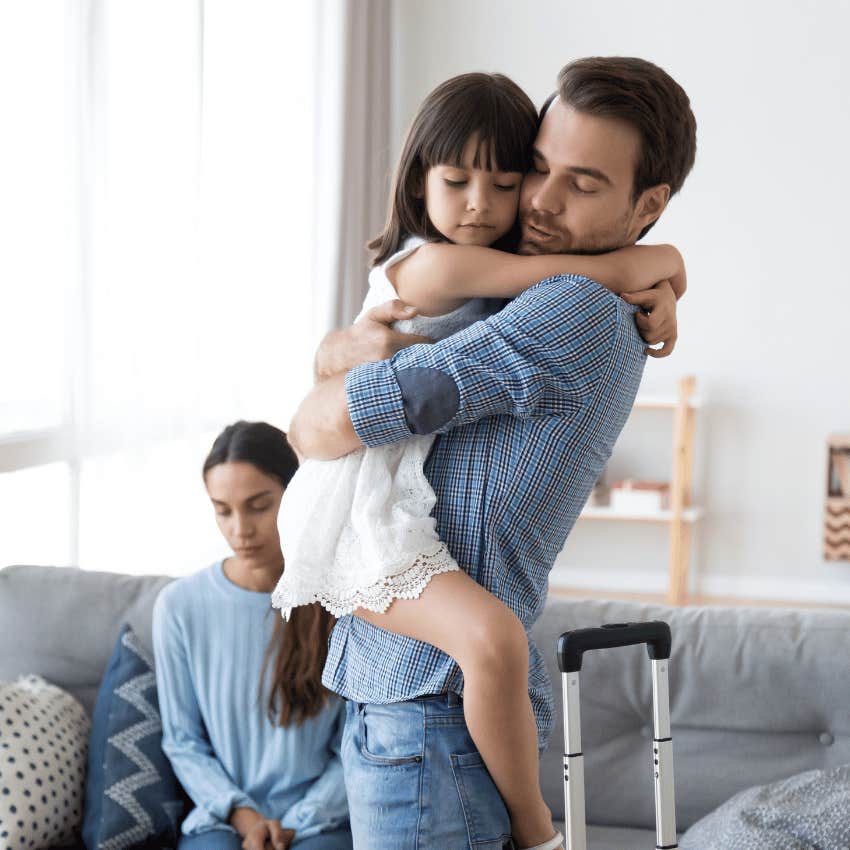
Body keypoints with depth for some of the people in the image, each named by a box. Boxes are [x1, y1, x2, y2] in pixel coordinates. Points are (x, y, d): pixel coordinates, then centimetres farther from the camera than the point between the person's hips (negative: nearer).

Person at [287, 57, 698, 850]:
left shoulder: (579, 309, -18)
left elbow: (331, 423, -20)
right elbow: (329, 358, 15)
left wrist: (307, 421, 2)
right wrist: (346, 349, -7)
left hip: (433, 705, -9)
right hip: (395, 693, 9)